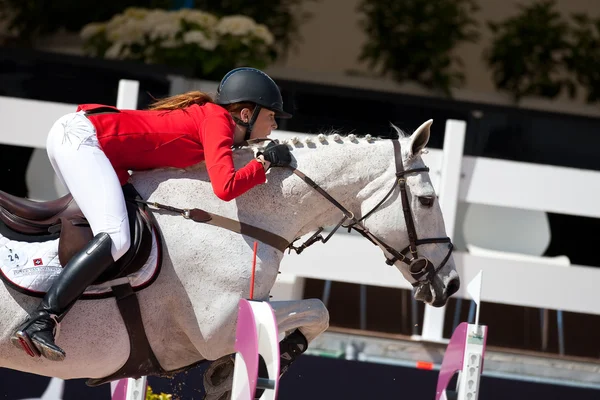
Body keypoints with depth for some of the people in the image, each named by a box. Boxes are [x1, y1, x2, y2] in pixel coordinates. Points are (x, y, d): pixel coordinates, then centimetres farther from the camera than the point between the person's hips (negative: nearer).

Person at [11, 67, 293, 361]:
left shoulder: (205, 114, 18)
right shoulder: (217, 120, -9)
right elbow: (225, 188, -21)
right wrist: (264, 163, -7)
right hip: (82, 136, -10)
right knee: (115, 238, -22)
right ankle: (38, 323, -29)